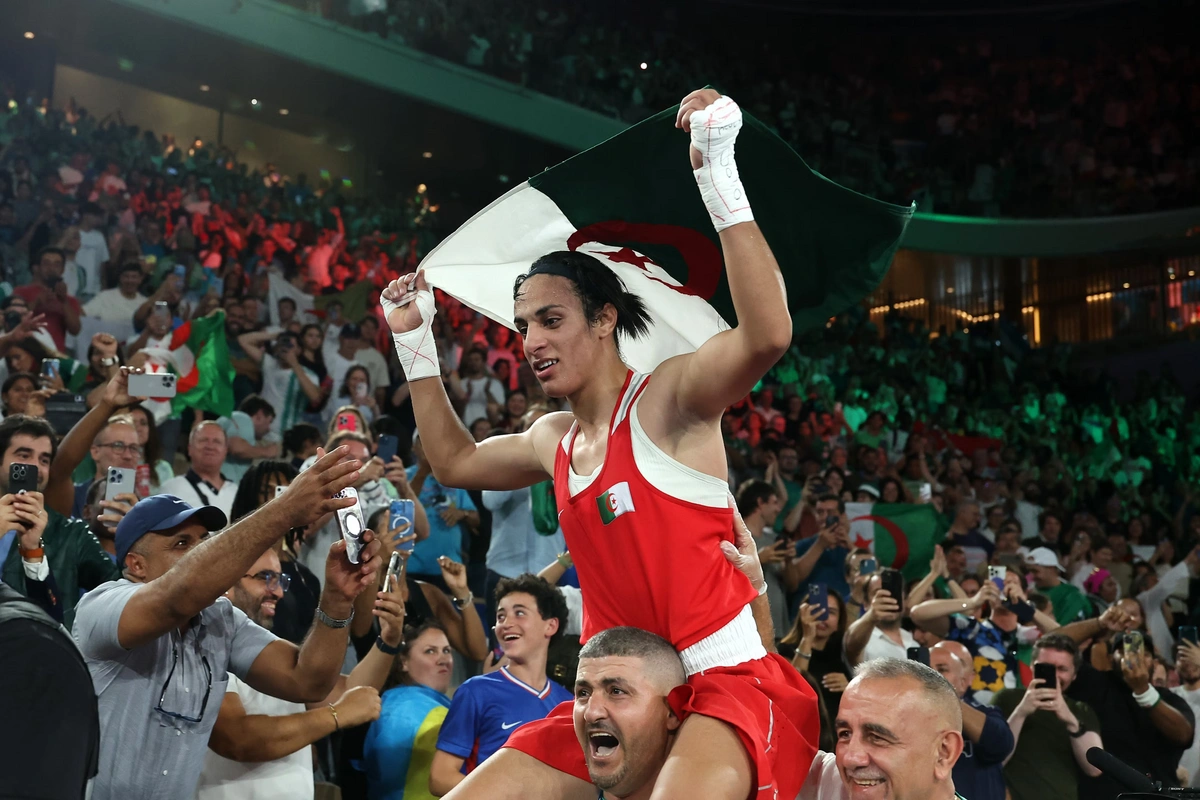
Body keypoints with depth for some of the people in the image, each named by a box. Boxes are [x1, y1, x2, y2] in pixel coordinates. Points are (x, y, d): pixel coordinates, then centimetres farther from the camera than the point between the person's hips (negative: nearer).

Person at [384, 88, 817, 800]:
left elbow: (766, 334, -28)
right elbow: (456, 460, 35)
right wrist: (415, 340, 30)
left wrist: (717, 172, -33)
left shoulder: (668, 397, -8)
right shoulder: (554, 440, 16)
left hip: (729, 682, -8)